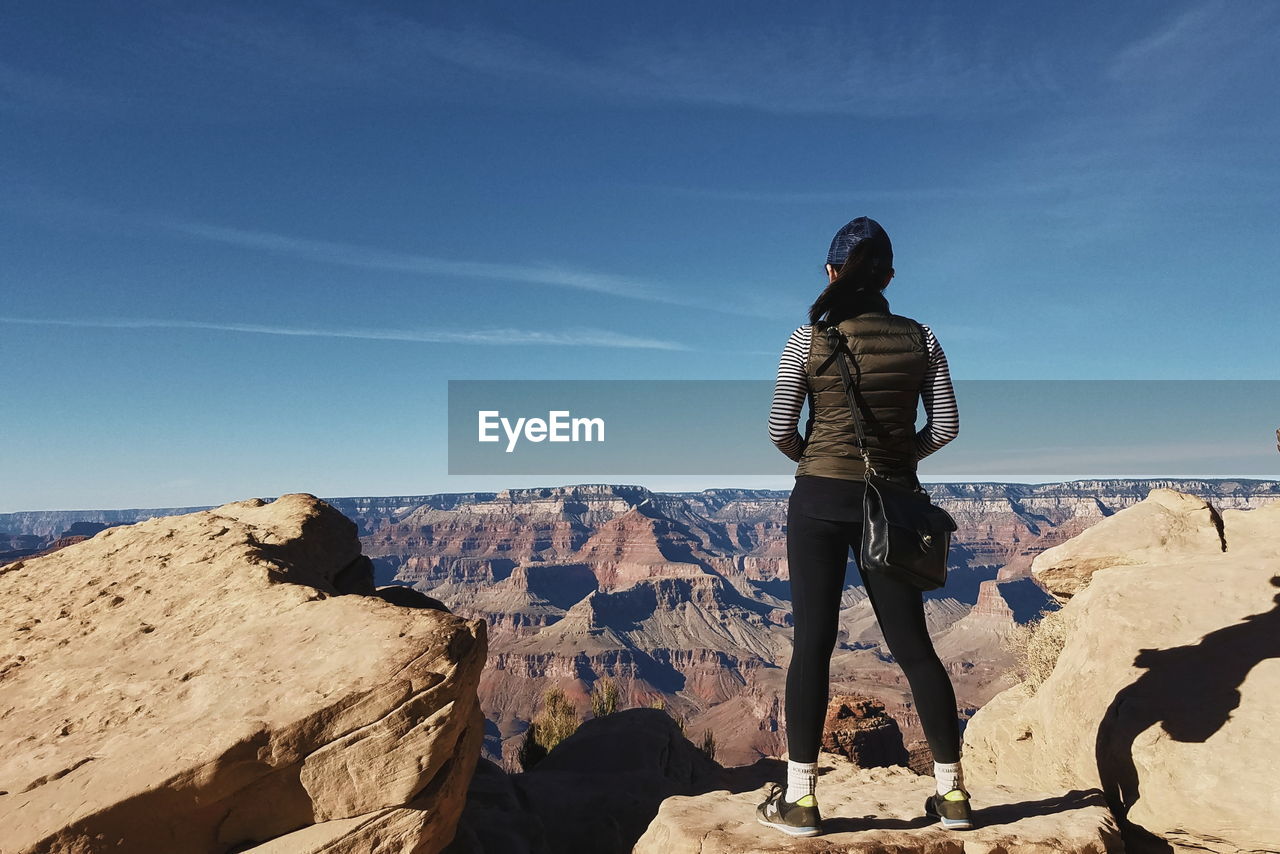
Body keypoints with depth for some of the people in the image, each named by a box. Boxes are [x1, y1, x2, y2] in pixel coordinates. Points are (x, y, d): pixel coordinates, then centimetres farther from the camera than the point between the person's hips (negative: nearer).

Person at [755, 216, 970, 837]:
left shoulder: (808, 339, -6)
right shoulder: (919, 339, 0)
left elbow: (779, 430, -6)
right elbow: (946, 425, 2)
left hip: (820, 499, -2)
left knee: (812, 643, 4)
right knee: (912, 644, 12)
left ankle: (800, 798, 10)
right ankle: (952, 791, 22)